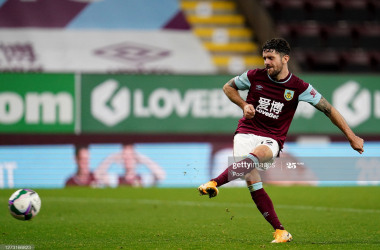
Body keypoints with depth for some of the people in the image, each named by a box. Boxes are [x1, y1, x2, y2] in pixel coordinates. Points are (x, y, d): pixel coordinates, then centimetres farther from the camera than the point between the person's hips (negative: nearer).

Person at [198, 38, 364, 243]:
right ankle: (280, 231, -14)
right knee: (253, 182, -20)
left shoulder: (298, 87, -3)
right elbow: (228, 87, 18)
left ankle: (215, 183, -51)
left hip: (272, 140, -1)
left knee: (256, 155, -38)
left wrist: (351, 137, 5)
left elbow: (328, 109, 4)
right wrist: (244, 105, 0)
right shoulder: (255, 76, 0)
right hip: (246, 132, 1)